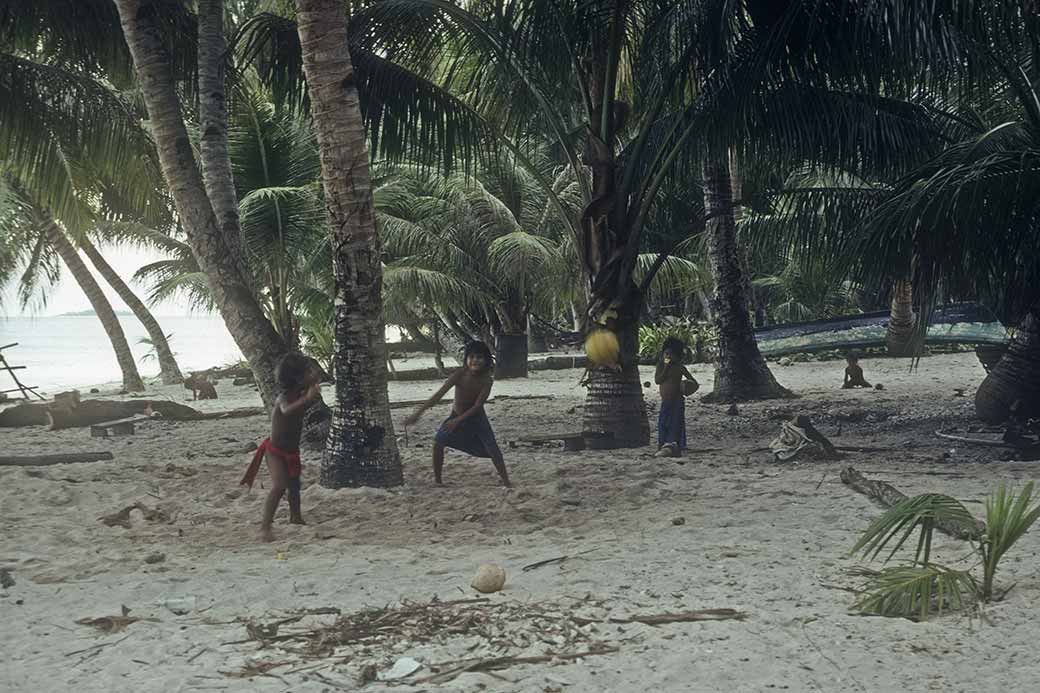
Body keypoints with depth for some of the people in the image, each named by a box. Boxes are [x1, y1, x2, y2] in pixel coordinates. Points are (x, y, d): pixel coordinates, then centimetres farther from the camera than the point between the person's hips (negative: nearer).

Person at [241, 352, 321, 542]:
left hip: (292, 450, 8)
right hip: (276, 451, -8)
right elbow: (287, 411, -49)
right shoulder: (284, 398, -28)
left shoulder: (299, 395, -4)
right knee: (279, 486, -24)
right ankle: (265, 527, -25)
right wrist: (307, 399, -61)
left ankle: (296, 517, 48)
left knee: (294, 484, 25)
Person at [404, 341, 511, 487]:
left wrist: (457, 421, -31)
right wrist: (418, 412, -31)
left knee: (492, 448, -12)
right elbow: (438, 395, -27)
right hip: (456, 415, 1)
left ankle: (506, 482, 1)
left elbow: (477, 406, -25)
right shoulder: (459, 375, -25)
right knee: (438, 442, -14)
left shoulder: (487, 380, -25)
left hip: (477, 417, -1)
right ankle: (437, 479, 3)